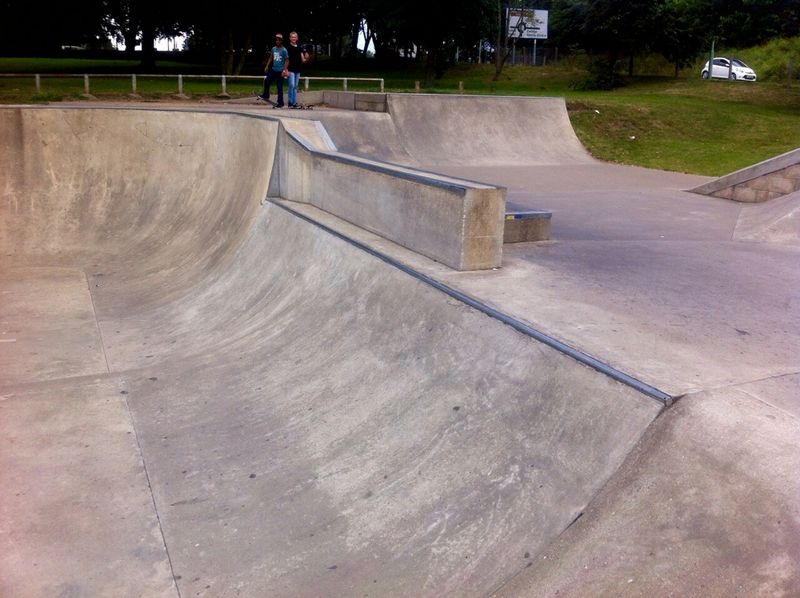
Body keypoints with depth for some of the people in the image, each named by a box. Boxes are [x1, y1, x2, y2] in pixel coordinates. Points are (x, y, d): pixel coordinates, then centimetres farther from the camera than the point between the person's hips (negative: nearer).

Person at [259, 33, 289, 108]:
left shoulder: (284, 50, -12)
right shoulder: (273, 48, 6)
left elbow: (287, 61, -12)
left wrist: (284, 70, -20)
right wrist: (267, 66, 13)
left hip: (280, 71, -6)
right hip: (273, 69, 6)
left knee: (280, 87, -3)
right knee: (266, 81, 13)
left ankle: (280, 103, 5)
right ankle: (266, 96, 35)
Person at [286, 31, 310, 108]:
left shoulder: (300, 48, 12)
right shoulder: (288, 47, -3)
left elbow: (303, 60, 11)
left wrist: (306, 59, -12)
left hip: (297, 70, 5)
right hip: (291, 70, -5)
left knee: (295, 87, 9)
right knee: (292, 85, -11)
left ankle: (294, 103, 12)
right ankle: (291, 102, -6)